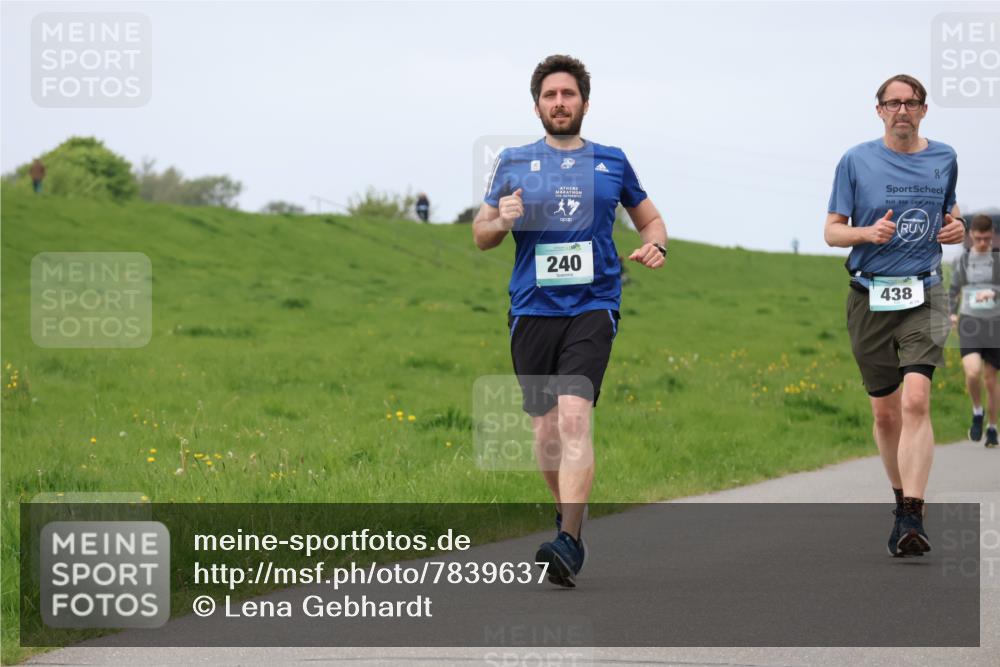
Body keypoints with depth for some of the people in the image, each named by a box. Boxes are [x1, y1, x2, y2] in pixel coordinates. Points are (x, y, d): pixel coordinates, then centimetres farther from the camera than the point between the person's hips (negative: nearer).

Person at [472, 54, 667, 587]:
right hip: (532, 309, 2)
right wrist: (501, 221, -9)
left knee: (574, 418, -19)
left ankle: (569, 544, -25)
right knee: (545, 429, 5)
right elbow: (480, 236, 14)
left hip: (592, 307, -2)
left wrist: (655, 246, 0)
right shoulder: (513, 163, 9)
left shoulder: (611, 162, 10)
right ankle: (569, 515, 30)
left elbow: (649, 218, 22)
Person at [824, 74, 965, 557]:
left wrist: (956, 227, 1)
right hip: (870, 297, 1)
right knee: (885, 411, 7)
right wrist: (869, 232, -18)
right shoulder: (856, 161, 1)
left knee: (916, 400, -18)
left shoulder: (943, 159, 8)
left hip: (924, 295, 0)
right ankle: (901, 498, 28)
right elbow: (832, 231, 2)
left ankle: (912, 519, -24)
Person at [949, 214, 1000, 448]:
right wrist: (952, 312, 10)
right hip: (970, 325, 1)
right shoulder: (962, 259, 5)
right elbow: (954, 287, 22)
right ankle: (977, 413, 4)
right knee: (973, 372, -22)